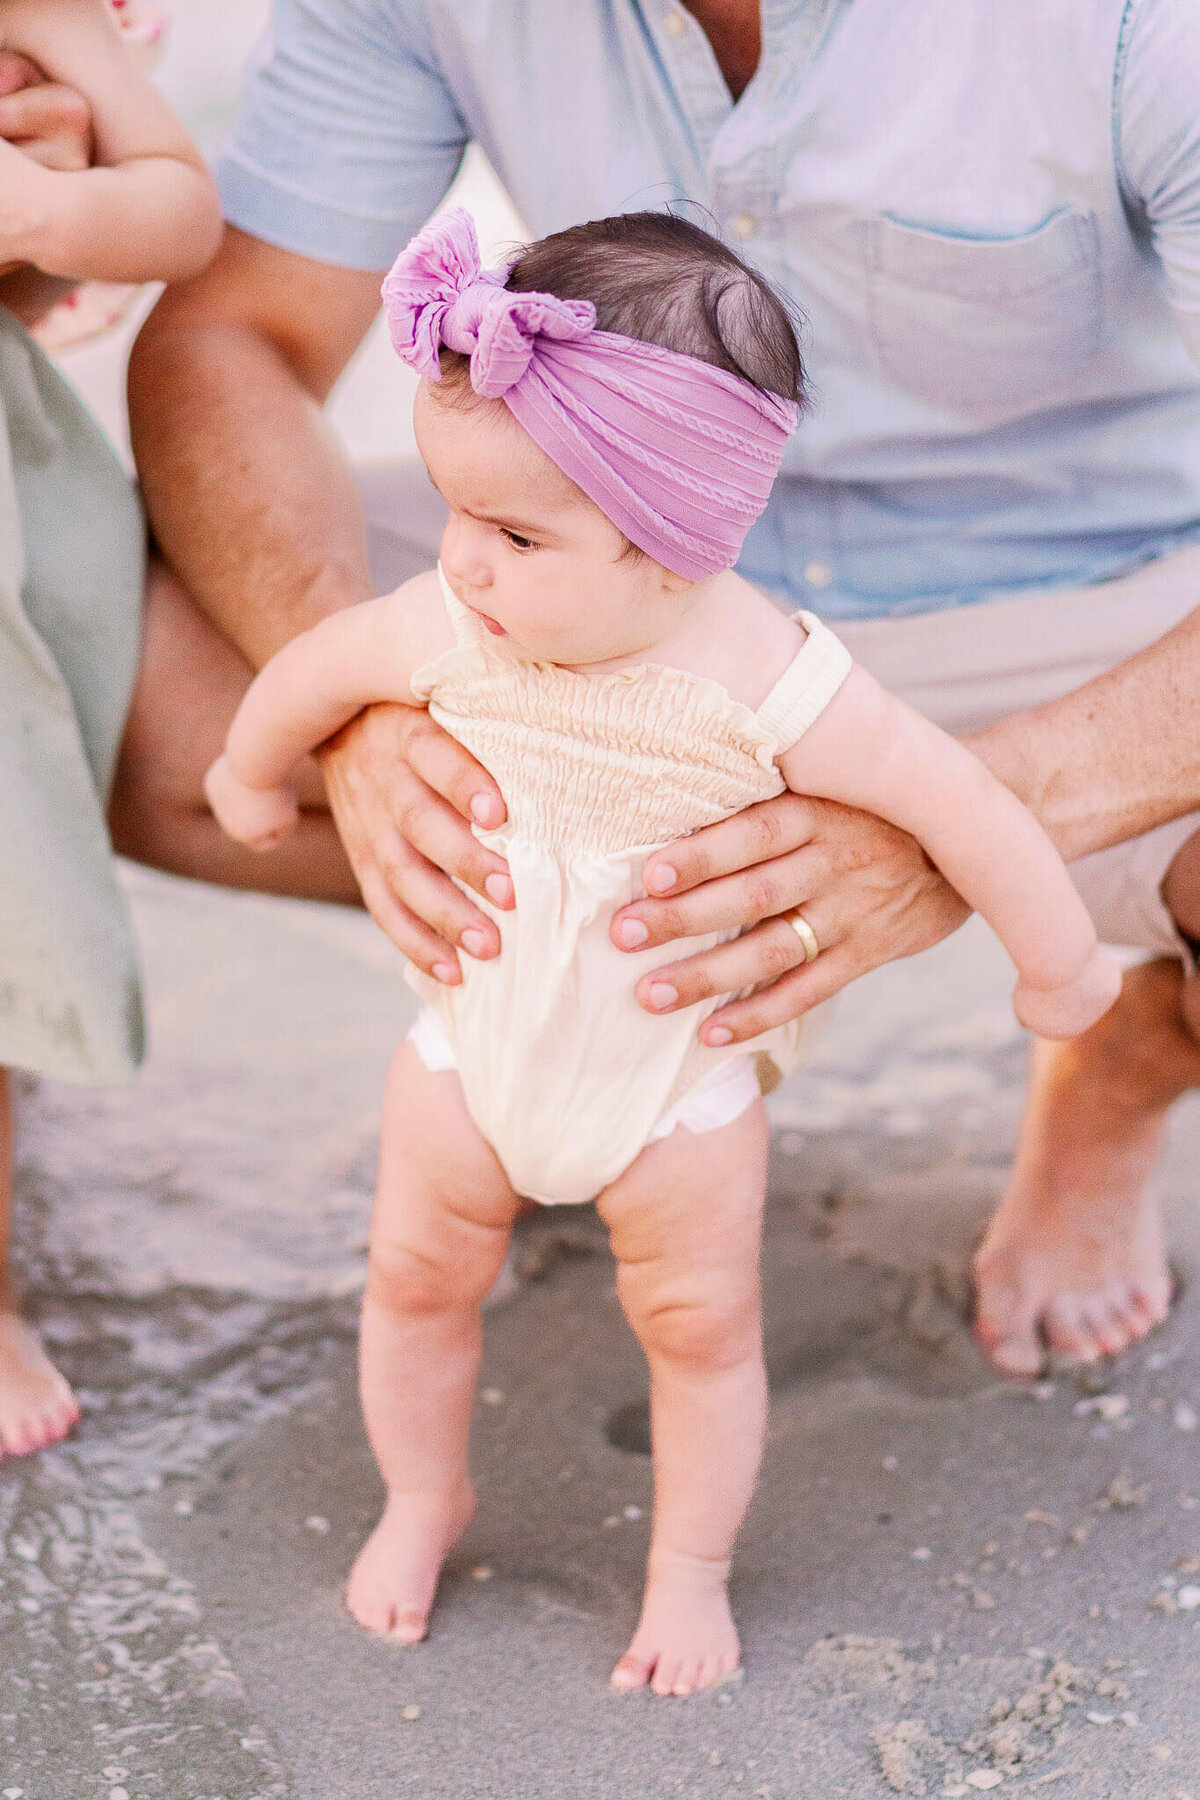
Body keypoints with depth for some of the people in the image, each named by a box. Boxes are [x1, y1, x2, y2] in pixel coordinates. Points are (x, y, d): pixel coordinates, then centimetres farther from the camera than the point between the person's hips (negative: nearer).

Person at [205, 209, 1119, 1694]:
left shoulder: (770, 686, -32)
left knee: (700, 1325, 10)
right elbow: (315, 669, 0)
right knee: (416, 1275, 15)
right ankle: (421, 1496, 43)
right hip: (475, 1037, 3)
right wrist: (251, 773, 20)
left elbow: (961, 806, -22)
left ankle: (690, 1568, 34)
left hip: (680, 1069, -3)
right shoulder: (448, 632, -22)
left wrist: (1060, 967, -9)